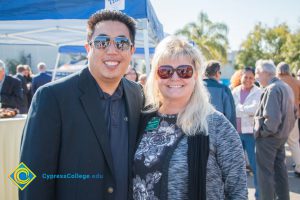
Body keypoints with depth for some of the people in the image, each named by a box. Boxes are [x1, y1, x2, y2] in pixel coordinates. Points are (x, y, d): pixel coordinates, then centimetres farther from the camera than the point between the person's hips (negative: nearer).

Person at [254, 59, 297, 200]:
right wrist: (286, 129, 17)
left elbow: (272, 118, -27)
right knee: (280, 170, 18)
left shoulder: (272, 89, -20)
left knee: (265, 172, 1)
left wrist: (262, 132, -14)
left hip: (268, 137, -9)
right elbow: (293, 112, 17)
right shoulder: (286, 87, 10)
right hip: (282, 136, 9)